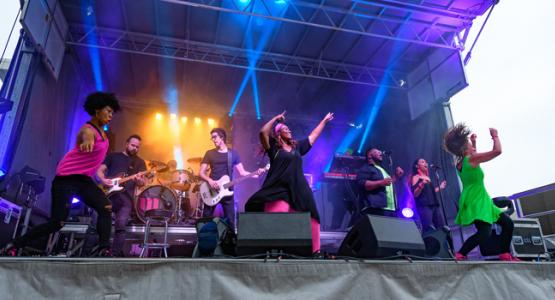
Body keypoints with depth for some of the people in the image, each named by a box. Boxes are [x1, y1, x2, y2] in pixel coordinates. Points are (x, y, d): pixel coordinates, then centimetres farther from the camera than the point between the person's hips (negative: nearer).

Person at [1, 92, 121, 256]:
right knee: (57, 223, -6)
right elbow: (86, 136, -48)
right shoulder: (88, 130, -20)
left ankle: (104, 250, -20)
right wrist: (87, 143, -71)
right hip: (66, 179, -7)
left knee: (106, 207, -15)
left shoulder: (101, 129, 7)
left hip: (83, 179, 8)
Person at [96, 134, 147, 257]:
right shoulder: (113, 156, 17)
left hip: (126, 197, 0)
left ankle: (116, 253, -8)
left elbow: (143, 182, 7)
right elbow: (100, 170, 12)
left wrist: (139, 180, -18)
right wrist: (103, 180, -10)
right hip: (108, 193, 1)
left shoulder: (140, 162, 17)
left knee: (120, 225, -16)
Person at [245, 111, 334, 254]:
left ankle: (314, 250, 11)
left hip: (298, 191, 5)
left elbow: (313, 135, 31)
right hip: (278, 190, -5)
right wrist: (276, 118, 0)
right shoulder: (273, 146, 5)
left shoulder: (297, 146, 21)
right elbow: (263, 132, -11)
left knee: (308, 220, 2)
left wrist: (324, 120, 37)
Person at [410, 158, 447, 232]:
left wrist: (440, 187, 24)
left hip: (434, 205, 8)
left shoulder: (427, 177, 23)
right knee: (429, 230, -15)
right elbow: (415, 194, -12)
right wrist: (421, 184, -25)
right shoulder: (416, 177, 0)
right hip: (424, 206, -8)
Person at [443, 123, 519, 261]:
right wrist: (495, 136, -3)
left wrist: (473, 143, 23)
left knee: (508, 223, 15)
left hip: (480, 201, 10)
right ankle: (460, 255, -14)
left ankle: (505, 254, 23)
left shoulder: (461, 161, 9)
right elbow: (497, 151, -19)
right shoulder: (471, 159, -18)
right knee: (484, 233, -22)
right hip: (475, 202, -10)